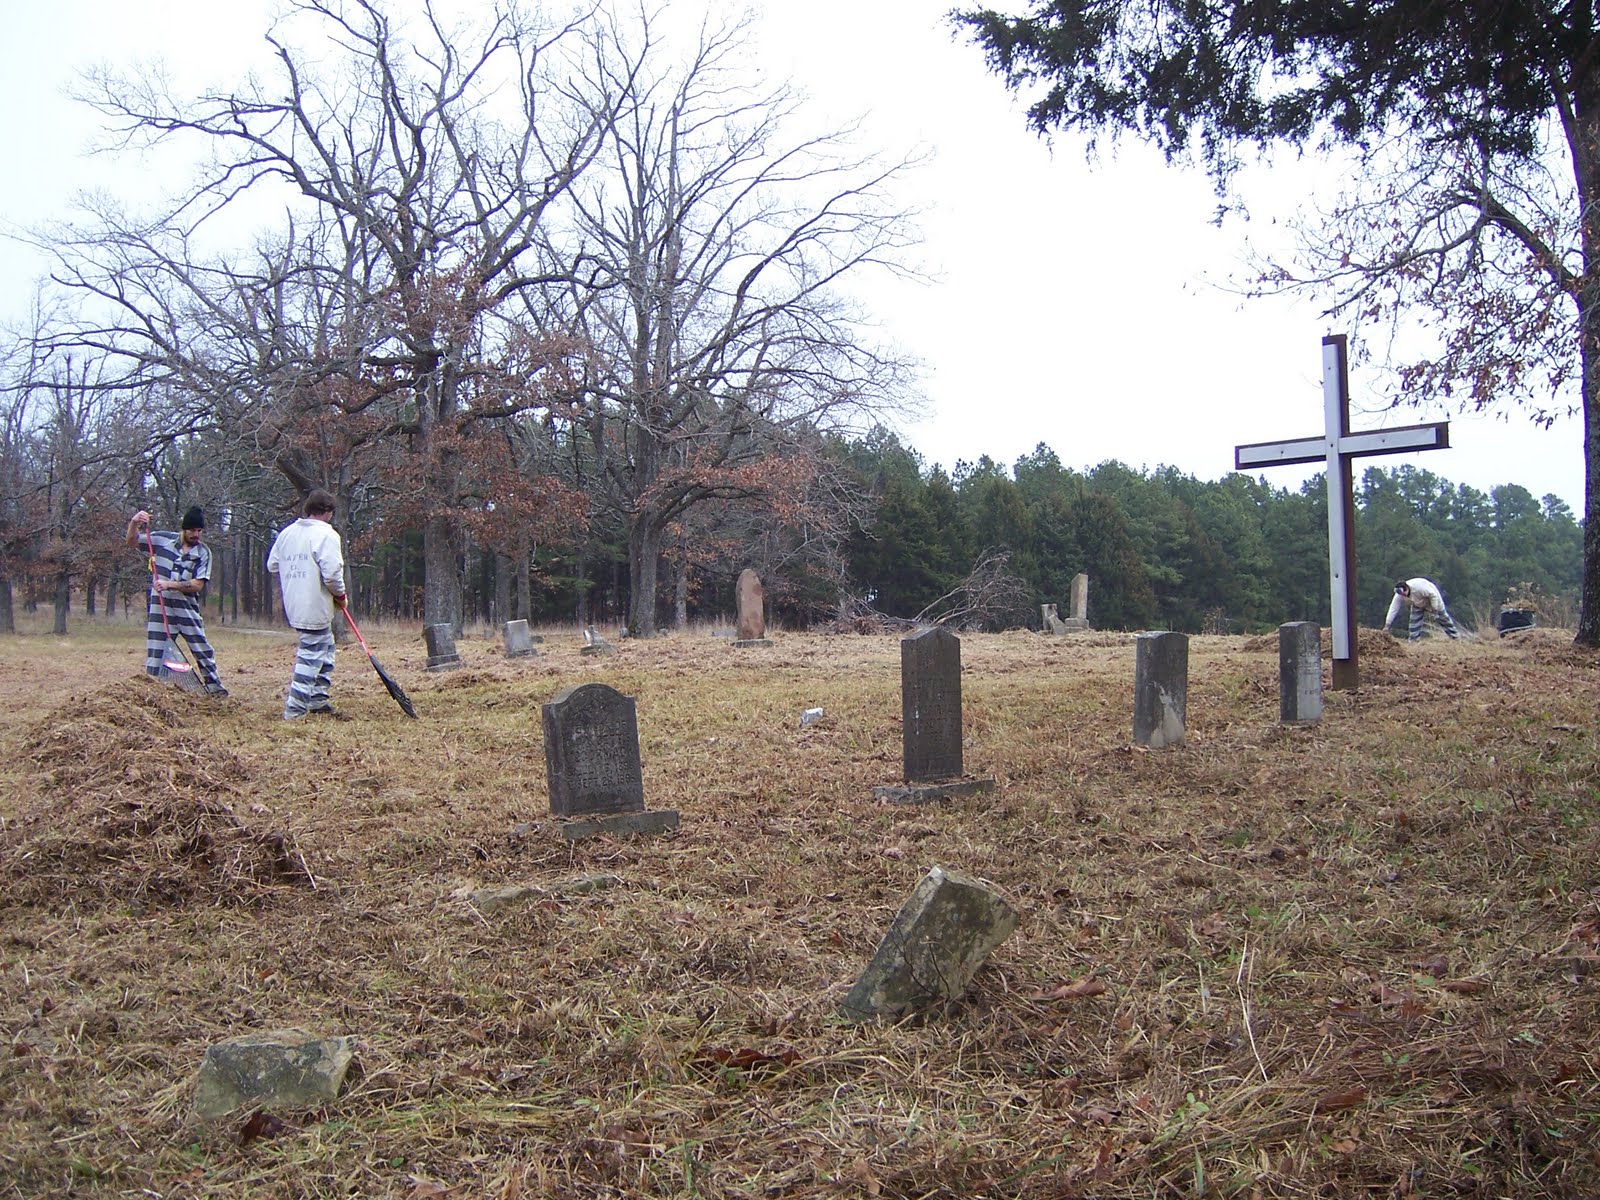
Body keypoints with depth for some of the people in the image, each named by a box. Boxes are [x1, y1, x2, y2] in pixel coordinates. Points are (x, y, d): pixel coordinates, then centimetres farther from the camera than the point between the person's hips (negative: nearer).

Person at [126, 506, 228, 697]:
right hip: (160, 608, 0)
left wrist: (170, 584, -21)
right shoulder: (162, 539, 0)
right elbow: (133, 542, 9)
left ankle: (214, 687, 19)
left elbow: (198, 585, -10)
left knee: (203, 651, 7)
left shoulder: (203, 552, -2)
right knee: (156, 654, 2)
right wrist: (134, 523, -10)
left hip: (188, 609, 0)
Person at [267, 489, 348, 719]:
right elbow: (332, 573, -20)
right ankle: (295, 709, -6)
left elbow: (272, 565, 15)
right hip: (315, 607, -8)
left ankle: (318, 699, 25)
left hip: (293, 605, 8)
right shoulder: (326, 535, -13)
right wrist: (340, 594, -3)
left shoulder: (286, 532, 11)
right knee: (311, 655, -4)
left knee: (325, 647, 21)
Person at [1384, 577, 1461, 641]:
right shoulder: (1399, 596, -27)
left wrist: (1434, 610, -26)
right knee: (1414, 621, -7)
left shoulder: (1419, 586, -44)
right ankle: (1414, 641, 1)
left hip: (1433, 601, -4)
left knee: (1443, 618, 7)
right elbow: (1393, 609, -24)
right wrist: (1387, 625, -26)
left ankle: (1455, 636, 21)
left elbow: (1433, 595, -32)